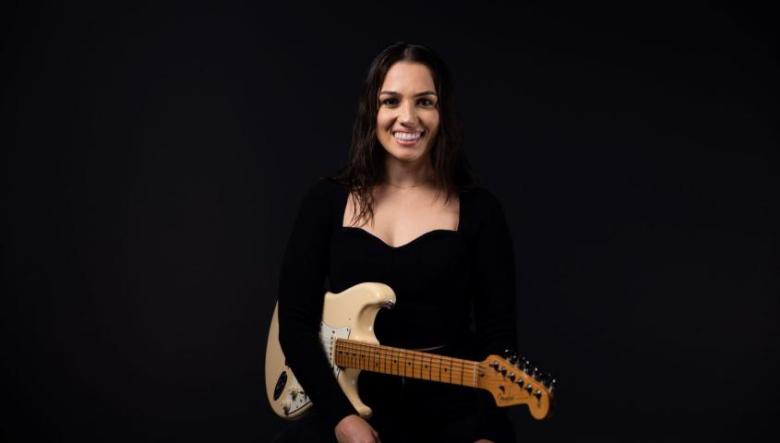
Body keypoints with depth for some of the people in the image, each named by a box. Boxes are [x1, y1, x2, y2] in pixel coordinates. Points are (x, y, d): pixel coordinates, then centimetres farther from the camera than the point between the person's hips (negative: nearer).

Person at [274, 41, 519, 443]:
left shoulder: (478, 209, 1)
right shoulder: (327, 199, 3)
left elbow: (499, 333, 0)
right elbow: (295, 321, 1)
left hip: (452, 405, 0)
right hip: (350, 401, 1)